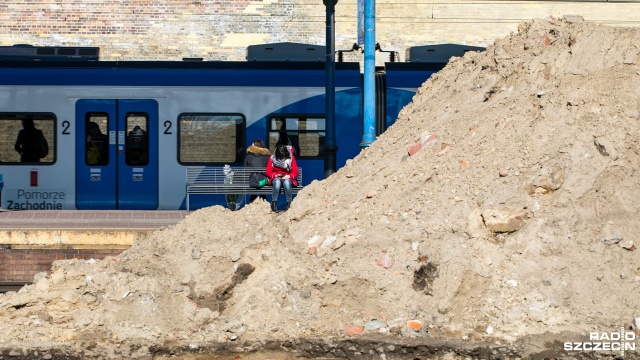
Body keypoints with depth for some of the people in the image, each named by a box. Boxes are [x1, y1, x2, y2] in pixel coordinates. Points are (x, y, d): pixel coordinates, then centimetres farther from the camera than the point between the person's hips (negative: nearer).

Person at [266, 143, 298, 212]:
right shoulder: (272, 158, -4)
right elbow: (268, 172, -2)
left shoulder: (291, 158, -5)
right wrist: (275, 175, -22)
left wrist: (288, 176, -24)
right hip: (276, 178, 0)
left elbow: (295, 172, -4)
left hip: (287, 178, 0)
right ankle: (274, 203, -34)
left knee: (286, 182, -39)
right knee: (277, 182, -39)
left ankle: (289, 203, -31)